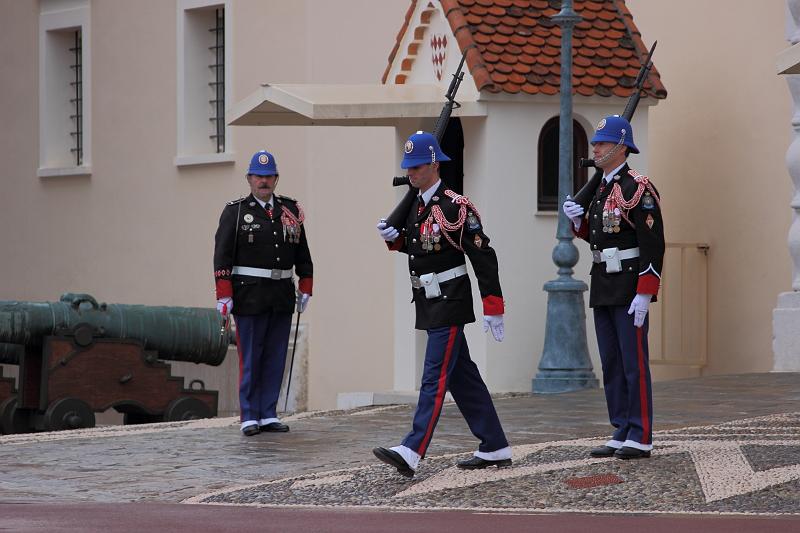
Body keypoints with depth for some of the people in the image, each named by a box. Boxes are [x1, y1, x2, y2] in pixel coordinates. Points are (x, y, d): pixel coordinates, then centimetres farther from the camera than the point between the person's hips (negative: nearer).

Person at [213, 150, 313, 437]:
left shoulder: (291, 210, 10)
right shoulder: (235, 211, 0)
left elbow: (302, 253, 15)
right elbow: (222, 255, -5)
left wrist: (305, 288, 11)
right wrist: (224, 294, -11)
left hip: (282, 295, 4)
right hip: (249, 294, -4)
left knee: (276, 357, 7)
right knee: (250, 358, 0)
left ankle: (269, 414, 14)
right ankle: (250, 417, 6)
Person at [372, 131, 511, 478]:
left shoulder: (455, 206, -16)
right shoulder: (415, 205, 10)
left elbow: (483, 256, -16)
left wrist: (493, 307, -16)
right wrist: (393, 238, 4)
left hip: (449, 306, -9)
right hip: (430, 306, 9)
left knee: (435, 378, -12)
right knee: (463, 378, 13)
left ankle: (411, 454, -18)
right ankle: (495, 449, 20)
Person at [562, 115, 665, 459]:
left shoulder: (638, 188, -12)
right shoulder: (600, 189, 15)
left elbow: (653, 244, -17)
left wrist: (644, 295, -22)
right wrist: (577, 220, 4)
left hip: (629, 289, -9)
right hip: (603, 288, 9)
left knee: (634, 363, -6)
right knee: (611, 364, 10)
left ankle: (641, 438, -2)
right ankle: (622, 433, 15)